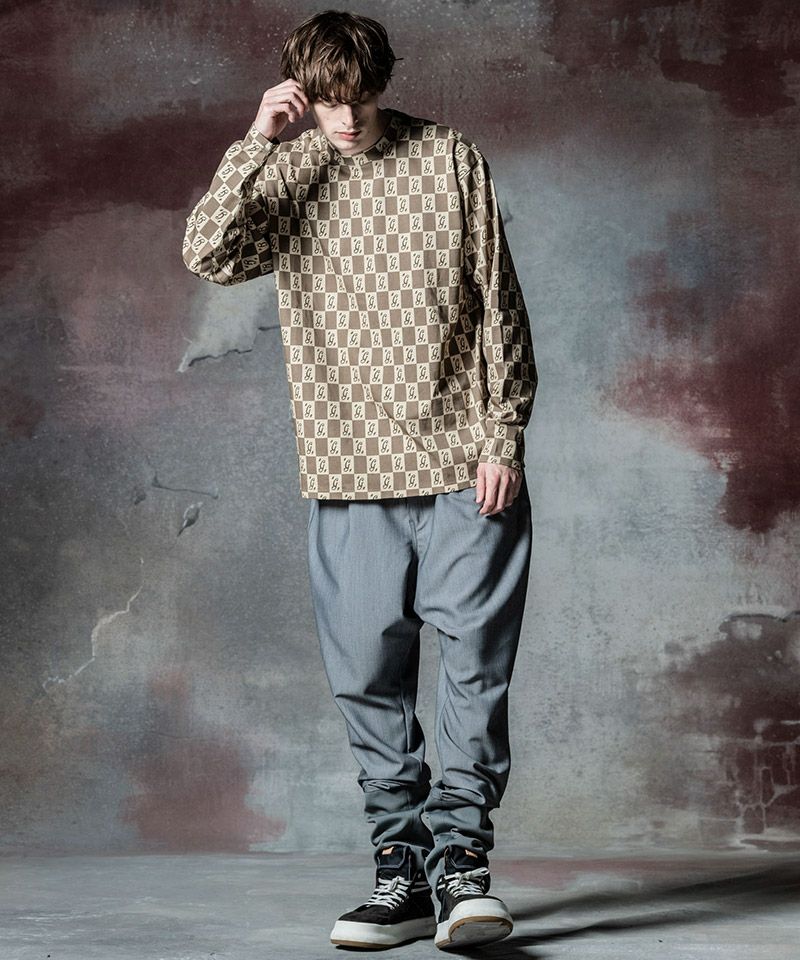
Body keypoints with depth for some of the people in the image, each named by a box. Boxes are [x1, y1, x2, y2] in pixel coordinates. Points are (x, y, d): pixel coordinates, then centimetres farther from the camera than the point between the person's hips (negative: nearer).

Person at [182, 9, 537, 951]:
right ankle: (402, 868, 11)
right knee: (370, 676, 3)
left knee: (475, 662, -5)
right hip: (348, 475, 2)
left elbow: (499, 309, 4)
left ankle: (459, 854, 2)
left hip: (461, 466, -1)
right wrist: (257, 140, -13)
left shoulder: (451, 159, 4)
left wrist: (501, 437, -2)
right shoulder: (288, 175, 7)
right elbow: (207, 253, -11)